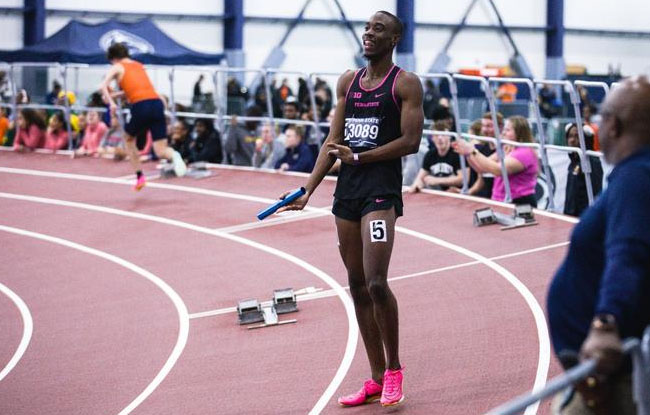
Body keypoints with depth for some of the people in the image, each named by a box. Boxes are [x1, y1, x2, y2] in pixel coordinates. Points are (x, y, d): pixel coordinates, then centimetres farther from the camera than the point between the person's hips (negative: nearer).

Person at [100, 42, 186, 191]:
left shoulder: (117, 68, 12)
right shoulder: (139, 65, 29)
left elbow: (104, 86, -5)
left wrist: (111, 102, -11)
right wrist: (116, 94, 42)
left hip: (140, 106, -4)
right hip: (157, 102, 4)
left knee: (128, 138, 25)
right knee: (161, 151, 3)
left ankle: (139, 177, 19)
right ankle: (174, 156, -31)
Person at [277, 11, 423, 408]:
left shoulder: (405, 83, -4)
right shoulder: (348, 81, 15)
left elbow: (411, 141, -11)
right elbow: (334, 141, 15)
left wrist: (358, 157, -12)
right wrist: (308, 190, 8)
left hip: (382, 189, -7)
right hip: (347, 189, 7)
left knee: (376, 283, -16)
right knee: (357, 286, 8)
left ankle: (394, 369, 2)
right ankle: (376, 379, 15)